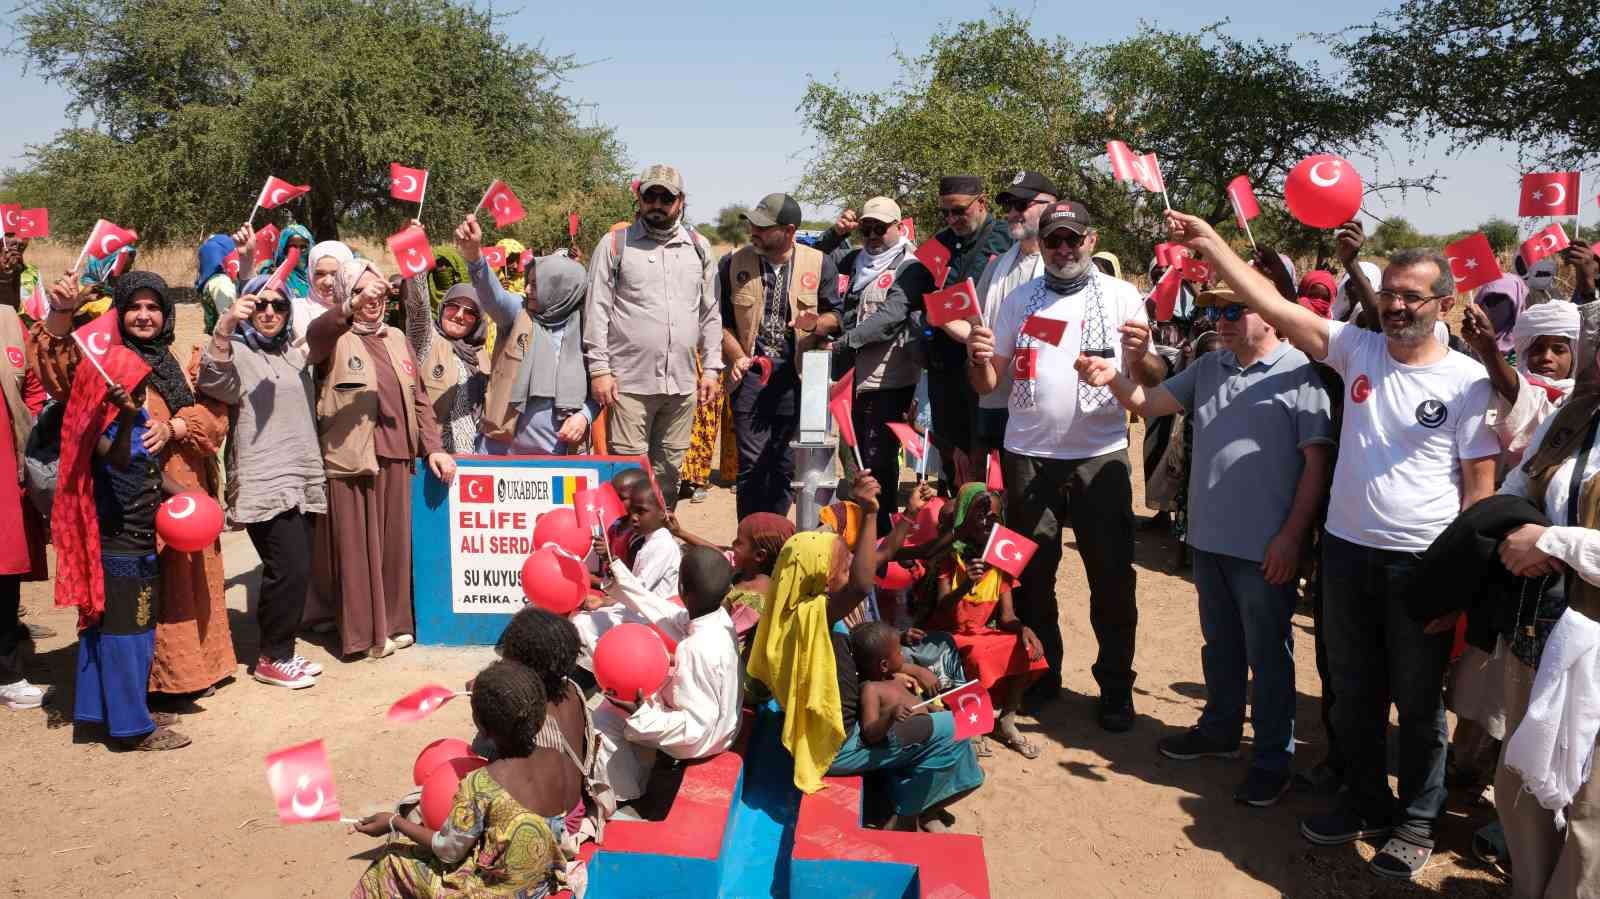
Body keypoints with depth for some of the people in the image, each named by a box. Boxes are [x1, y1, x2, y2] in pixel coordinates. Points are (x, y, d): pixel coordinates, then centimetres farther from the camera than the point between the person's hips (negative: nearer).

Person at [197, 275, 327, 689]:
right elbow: (211, 380, -28)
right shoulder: (237, 352, -3)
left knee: (293, 571, 11)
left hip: (302, 480, 8)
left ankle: (282, 650, 23)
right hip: (264, 484, -8)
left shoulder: (294, 354, 19)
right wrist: (224, 327, -42)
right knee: (290, 569, -11)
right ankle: (272, 658, 3)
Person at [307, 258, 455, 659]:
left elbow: (418, 397, 16)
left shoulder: (395, 338, 16)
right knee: (357, 546, 0)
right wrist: (354, 306, -43)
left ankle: (393, 623, 22)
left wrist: (433, 446, 5)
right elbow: (315, 336, -26)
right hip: (350, 457, -5)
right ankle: (362, 631, 9)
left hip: (395, 456, 5)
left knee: (394, 542, 10)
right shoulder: (336, 338, 0)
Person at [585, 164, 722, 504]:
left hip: (683, 383, 4)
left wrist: (712, 368, 8)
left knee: (669, 469, 12)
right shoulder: (615, 243, 2)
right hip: (630, 382, -3)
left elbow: (710, 314, 14)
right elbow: (597, 310, -1)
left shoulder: (699, 247, 12)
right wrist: (599, 369, -8)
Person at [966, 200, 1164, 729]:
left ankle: (1116, 687, 16)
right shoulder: (1019, 300, 8)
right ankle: (1040, 676, 28)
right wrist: (979, 358, -15)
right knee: (1031, 573, 12)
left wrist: (1139, 356, -26)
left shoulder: (1121, 297, 1)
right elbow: (986, 384, 7)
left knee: (1112, 575, 2)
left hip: (1100, 453, -2)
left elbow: (1153, 382, -4)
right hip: (1028, 455, 2)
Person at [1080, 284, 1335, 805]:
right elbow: (1150, 404, 6)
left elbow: (1316, 462, -13)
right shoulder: (1209, 368, 7)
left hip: (1267, 546, -6)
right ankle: (1220, 729, 39)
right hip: (1209, 537, 6)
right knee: (1219, 644, 21)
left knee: (1267, 654, 8)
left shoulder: (1299, 374, -13)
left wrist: (1292, 536, -15)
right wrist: (1112, 379, -15)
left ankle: (1273, 757, 22)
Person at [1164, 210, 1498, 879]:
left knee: (1418, 703, 11)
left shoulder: (1469, 380, -7)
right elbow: (1271, 303, -4)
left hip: (1422, 563, -3)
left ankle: (1417, 822, 29)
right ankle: (1366, 803, 36)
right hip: (1347, 550, 4)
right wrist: (1210, 242, -9)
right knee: (1353, 693, 17)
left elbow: (1479, 486, -6)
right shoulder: (1358, 349, 1)